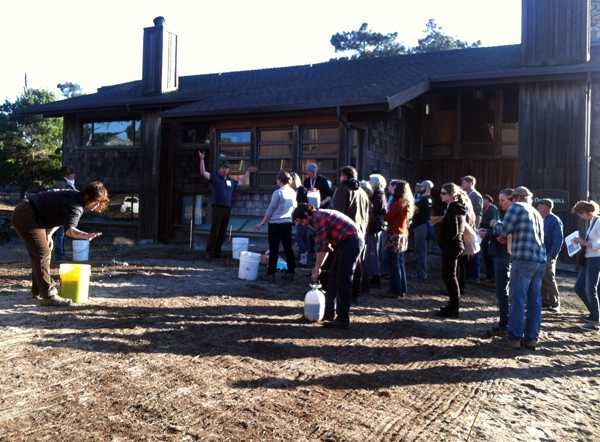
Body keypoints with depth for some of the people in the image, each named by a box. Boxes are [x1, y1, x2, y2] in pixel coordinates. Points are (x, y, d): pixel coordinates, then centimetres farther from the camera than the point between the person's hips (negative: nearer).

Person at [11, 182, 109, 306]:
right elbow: (69, 231, -42)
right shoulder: (76, 206, -25)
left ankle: (38, 291, 28)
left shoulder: (75, 196, 6)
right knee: (42, 254, -13)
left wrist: (49, 234, 7)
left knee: (41, 253, 17)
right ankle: (48, 296, -12)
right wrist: (86, 236, -58)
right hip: (26, 218, -11)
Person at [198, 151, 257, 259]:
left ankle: (217, 251, 16)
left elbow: (244, 183, 31)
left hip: (227, 209, 5)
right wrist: (202, 159, -15)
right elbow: (203, 173, -7)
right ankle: (209, 251, -1)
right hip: (217, 208, -5)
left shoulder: (231, 182, 19)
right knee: (214, 231, -8)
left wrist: (248, 172, 32)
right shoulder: (214, 177, 5)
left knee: (222, 232, 8)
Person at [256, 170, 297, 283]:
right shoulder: (293, 193, 5)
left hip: (275, 224, -6)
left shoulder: (277, 192, -12)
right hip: (288, 223, 6)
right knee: (288, 248, 10)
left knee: (274, 250, -1)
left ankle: (271, 274, 3)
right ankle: (290, 273, 14)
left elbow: (270, 210, -10)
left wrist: (262, 223, -2)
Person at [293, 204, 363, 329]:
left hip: (351, 242, -10)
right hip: (345, 243, 10)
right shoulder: (321, 216, 16)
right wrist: (318, 267, 17)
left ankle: (343, 320, -3)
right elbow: (326, 245, 19)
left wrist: (317, 269, -7)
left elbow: (321, 247, -15)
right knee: (333, 277, 15)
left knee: (343, 281, -7)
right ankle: (329, 313, 23)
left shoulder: (318, 218, -14)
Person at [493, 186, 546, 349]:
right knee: (534, 300, 8)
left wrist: (495, 224, 15)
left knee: (518, 298, -3)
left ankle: (514, 337, 0)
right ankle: (531, 338, 11)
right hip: (540, 260, 7)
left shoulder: (517, 207, 1)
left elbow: (504, 231, -5)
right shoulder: (537, 213, 24)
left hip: (523, 259, -7)